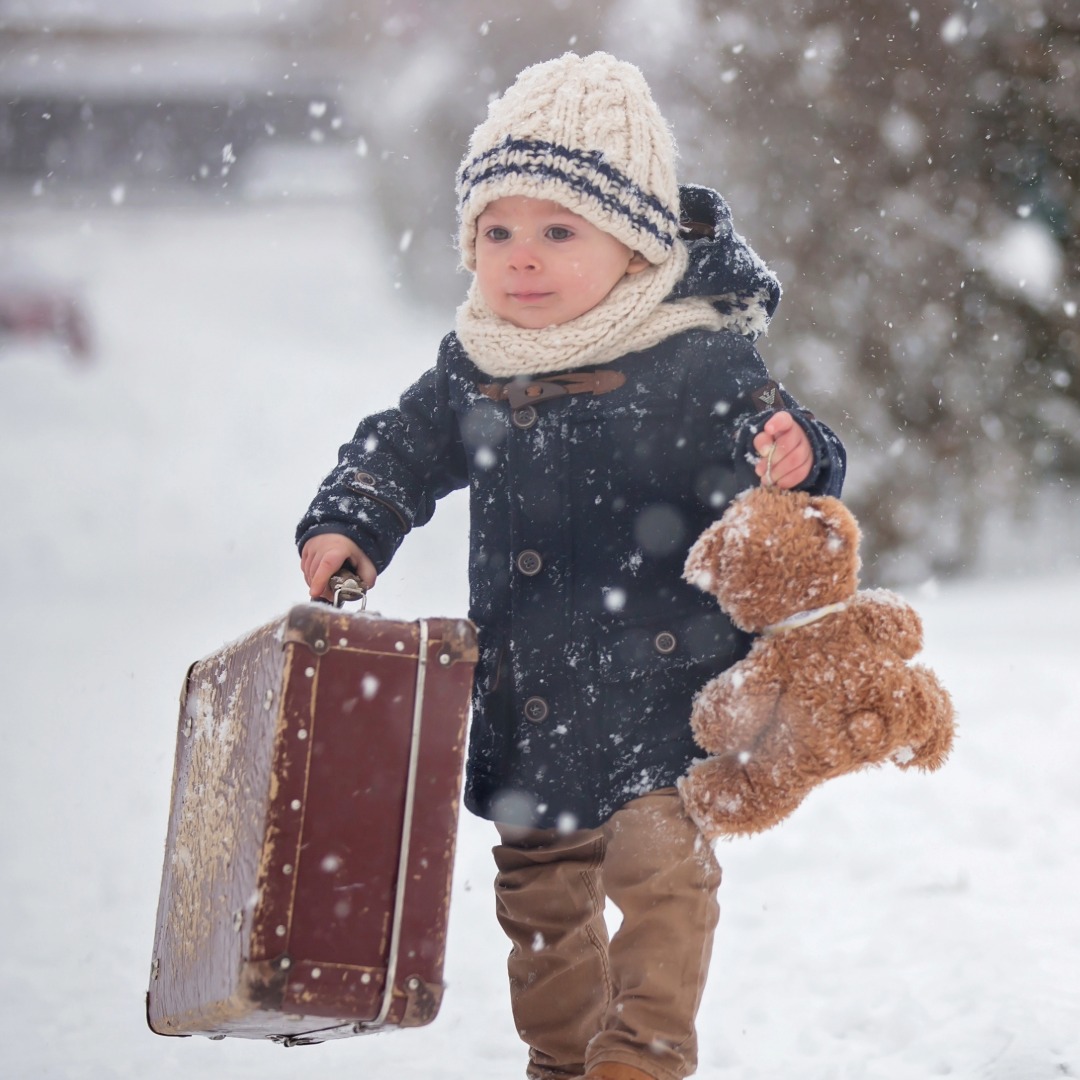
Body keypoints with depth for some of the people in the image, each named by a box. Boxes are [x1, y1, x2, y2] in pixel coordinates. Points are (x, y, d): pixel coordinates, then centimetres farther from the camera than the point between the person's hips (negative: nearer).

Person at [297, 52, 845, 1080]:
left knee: (658, 864, -14)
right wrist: (344, 529, -1)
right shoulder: (472, 369, 1)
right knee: (539, 885, 17)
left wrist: (793, 466, -36)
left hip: (664, 681, -5)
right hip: (527, 699, 6)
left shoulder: (701, 361, -14)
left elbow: (778, 442, -14)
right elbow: (402, 450, 14)